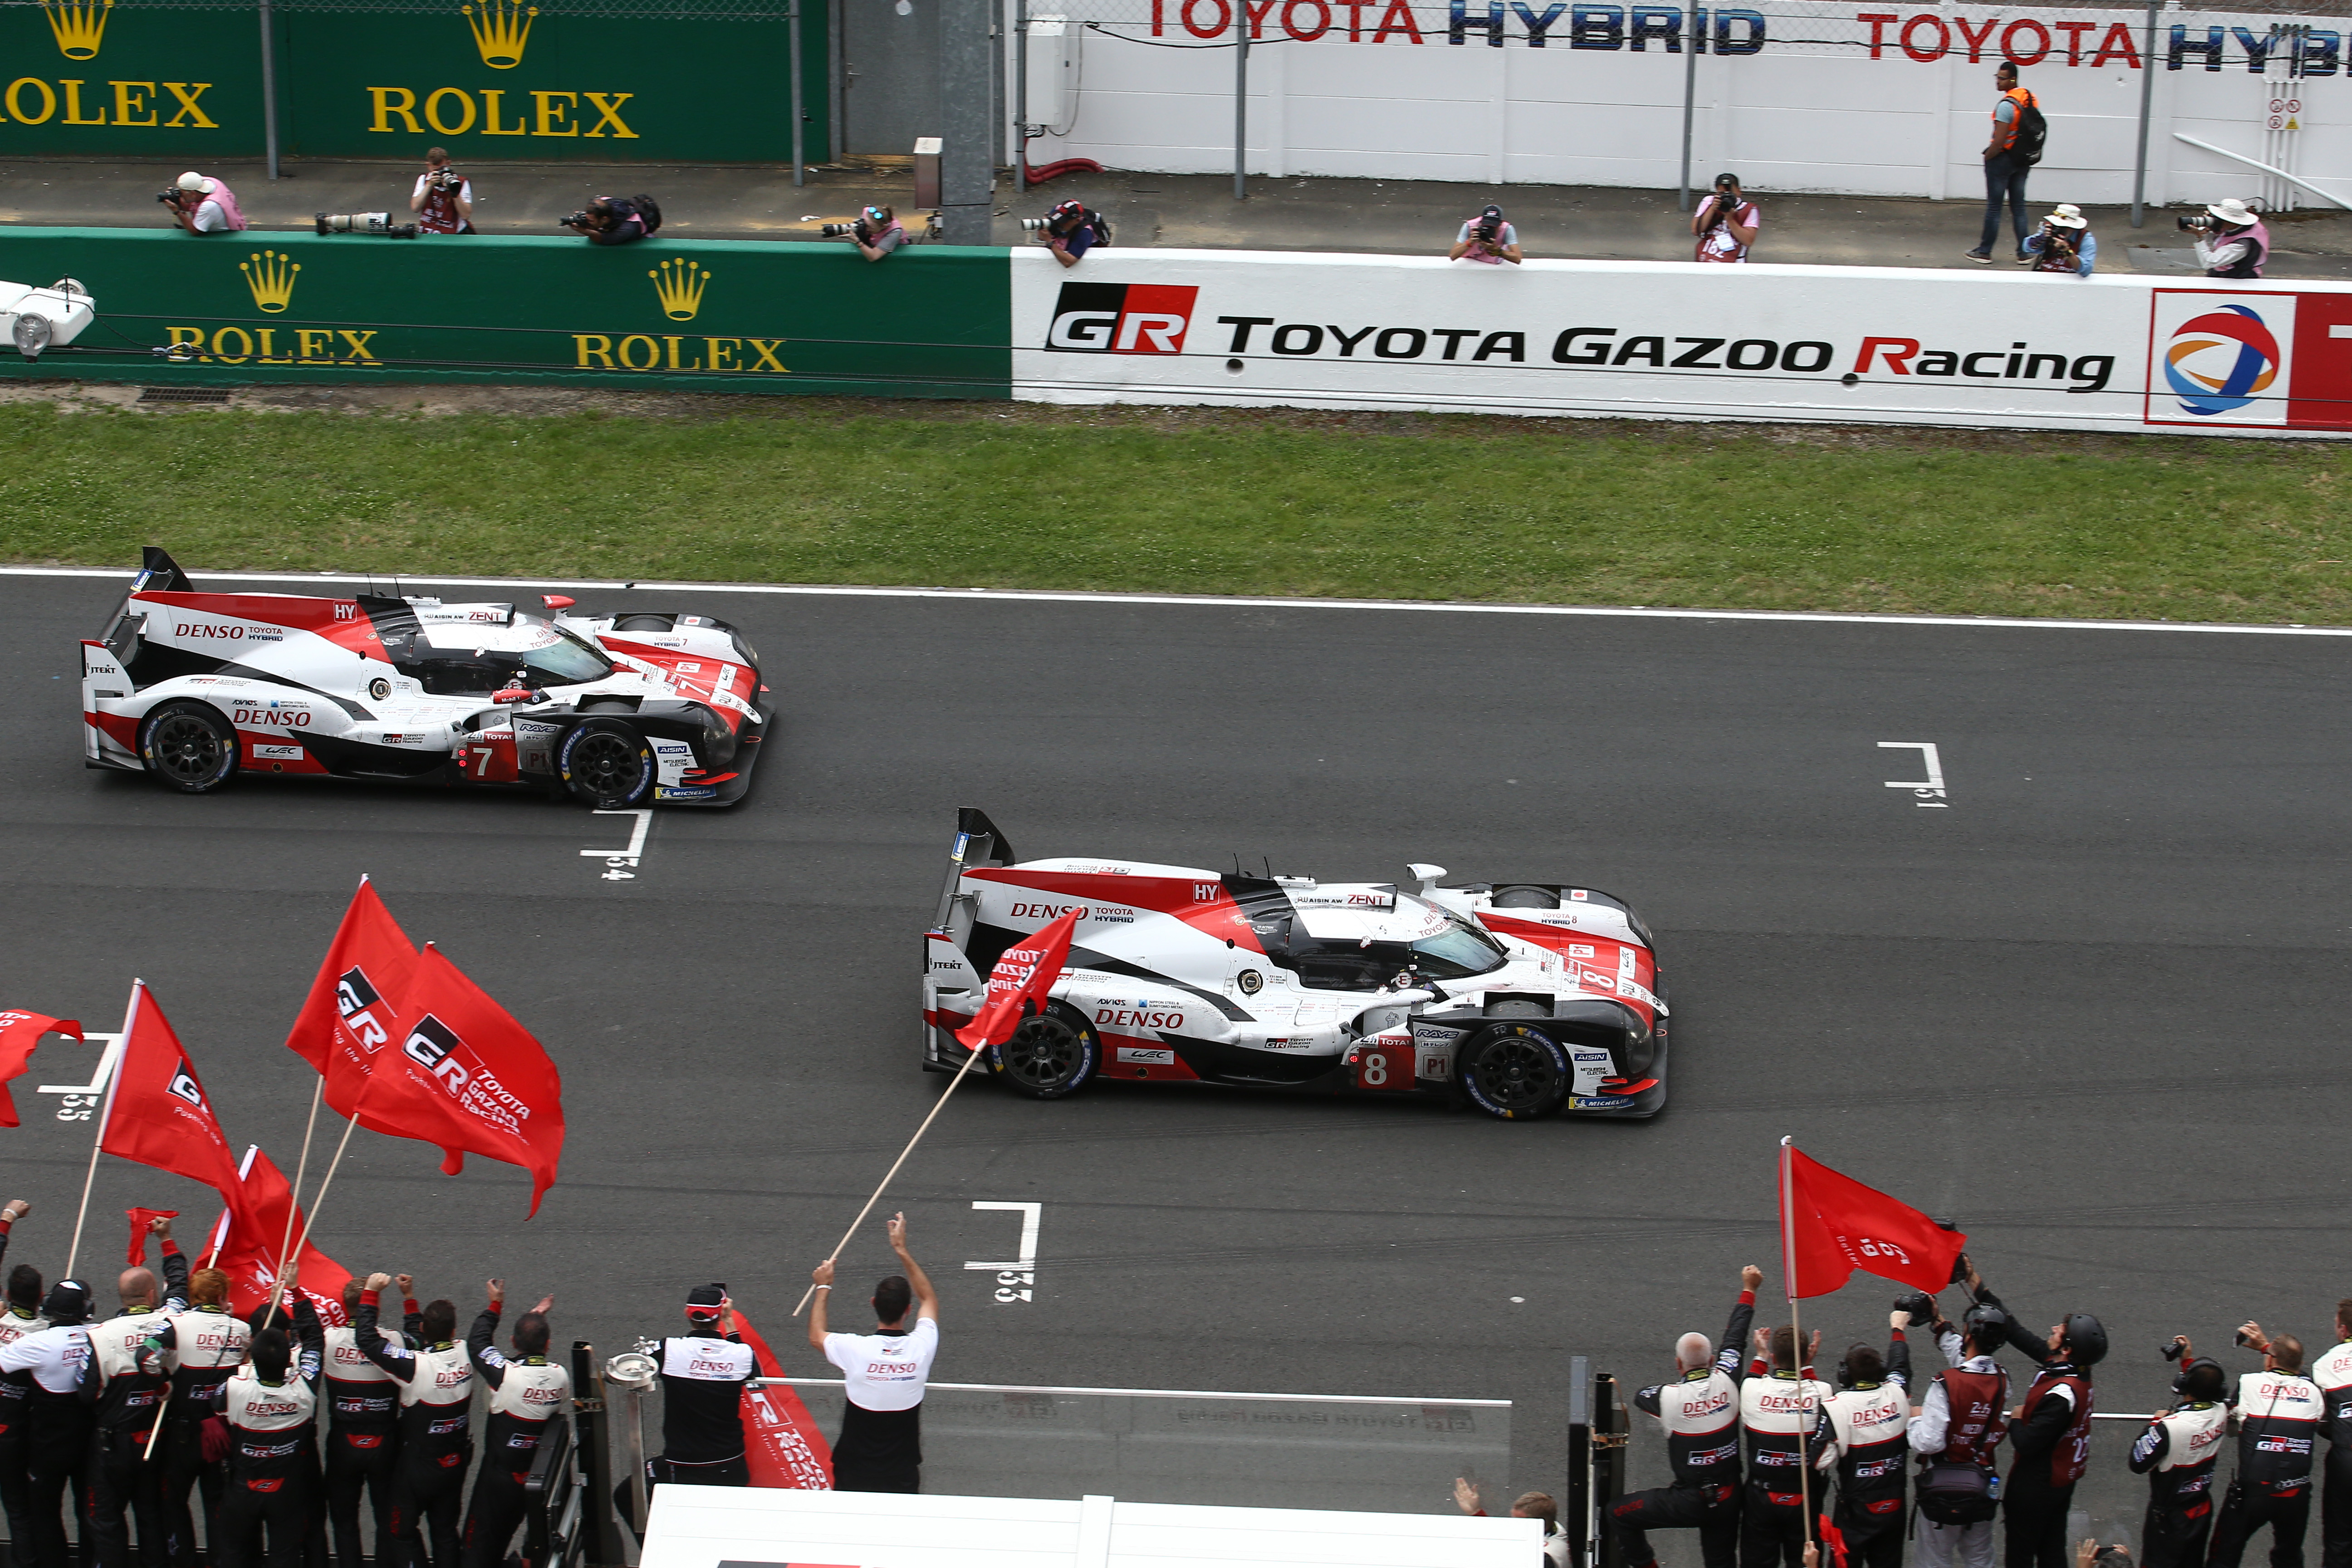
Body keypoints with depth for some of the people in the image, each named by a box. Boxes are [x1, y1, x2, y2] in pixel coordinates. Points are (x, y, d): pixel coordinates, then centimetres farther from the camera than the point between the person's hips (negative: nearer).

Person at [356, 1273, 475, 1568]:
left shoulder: (416, 1366, -29)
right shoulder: (464, 1355, -13)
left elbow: (367, 1340, -30)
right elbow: (430, 1344, 8)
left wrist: (371, 1293, -21)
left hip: (418, 1466, -5)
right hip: (456, 1464, 5)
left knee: (405, 1527, 13)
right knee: (445, 1529, 18)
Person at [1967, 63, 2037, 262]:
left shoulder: (2006, 105, -21)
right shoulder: (2031, 99, 5)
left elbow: (1999, 140, -23)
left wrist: (1988, 157, -7)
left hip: (2003, 159, -8)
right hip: (2023, 161, 8)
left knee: (1994, 207, 1)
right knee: (2019, 206, 11)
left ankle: (1985, 251, 7)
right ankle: (2024, 252, 10)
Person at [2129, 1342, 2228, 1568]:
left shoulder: (2169, 1427, -33)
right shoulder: (2221, 1414, -14)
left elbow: (2138, 1465, -21)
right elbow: (2206, 1391, 12)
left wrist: (2155, 1422, -11)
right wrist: (2188, 1359, 15)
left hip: (2169, 1517, -6)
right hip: (2203, 1511, 6)